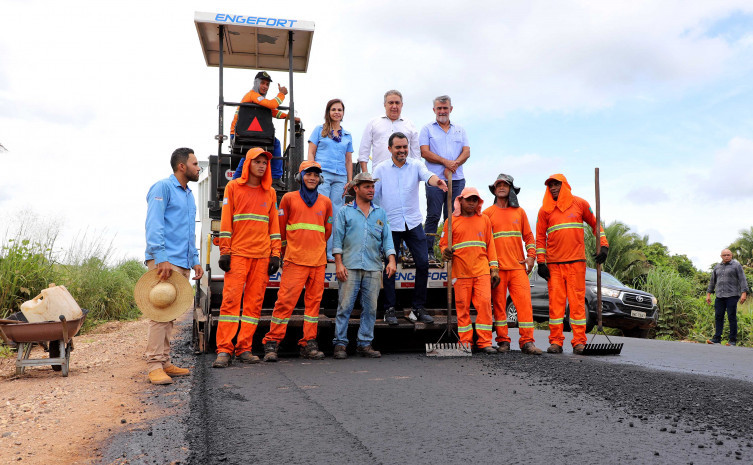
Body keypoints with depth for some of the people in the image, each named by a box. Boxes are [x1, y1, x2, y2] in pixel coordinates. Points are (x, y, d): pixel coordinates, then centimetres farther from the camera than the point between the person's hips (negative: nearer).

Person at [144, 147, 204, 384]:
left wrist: (195, 260, 18)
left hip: (182, 263, 9)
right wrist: (161, 258, -22)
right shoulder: (163, 187, -4)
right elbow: (154, 225, -14)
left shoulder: (188, 194, 22)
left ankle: (164, 362, 16)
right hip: (164, 262, -9)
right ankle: (155, 366, -9)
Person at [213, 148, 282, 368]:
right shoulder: (233, 187, 8)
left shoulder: (270, 192, 16)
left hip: (262, 255, 3)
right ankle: (224, 350, -7)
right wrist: (224, 252, -4)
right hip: (238, 253, -3)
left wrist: (275, 254, 7)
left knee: (254, 301, 1)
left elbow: (274, 224, 15)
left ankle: (244, 348, 7)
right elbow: (225, 221, 4)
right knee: (231, 298, -10)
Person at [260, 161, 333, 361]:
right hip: (295, 260, -3)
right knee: (286, 300, -8)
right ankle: (272, 343, -1)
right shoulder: (289, 198, 6)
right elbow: (280, 227, 10)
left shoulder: (325, 202, 14)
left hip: (318, 261, 4)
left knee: (314, 301, 5)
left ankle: (309, 344, 12)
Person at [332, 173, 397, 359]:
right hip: (350, 266, -3)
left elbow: (387, 239, 15)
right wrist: (339, 263, -6)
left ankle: (365, 344, 12)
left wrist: (391, 260, 1)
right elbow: (338, 239, 3)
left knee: (370, 308, 3)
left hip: (373, 268, 3)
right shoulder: (345, 212, 8)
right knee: (345, 306, -4)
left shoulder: (380, 213, 17)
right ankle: (340, 344, 3)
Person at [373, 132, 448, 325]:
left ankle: (418, 309, 12)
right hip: (390, 224, -1)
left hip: (413, 223, 1)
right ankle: (389, 309, 13)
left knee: (423, 263, -1)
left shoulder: (416, 165, 5)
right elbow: (372, 194, 5)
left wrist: (436, 181, -38)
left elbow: (427, 176, -15)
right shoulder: (381, 169, 4)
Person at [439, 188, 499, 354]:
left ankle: (484, 342, -2)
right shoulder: (452, 221, 9)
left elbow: (490, 244, 15)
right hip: (460, 271, -1)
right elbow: (443, 243, 12)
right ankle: (465, 342, 7)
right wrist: (446, 252, -12)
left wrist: (494, 268, 8)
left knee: (484, 303, -8)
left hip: (482, 270, 1)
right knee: (462, 306, 0)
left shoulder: (484, 220, 15)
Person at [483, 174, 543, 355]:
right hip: (497, 268, -1)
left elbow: (528, 236, 17)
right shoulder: (487, 213, 8)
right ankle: (503, 341, 9)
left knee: (524, 301, -7)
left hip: (518, 266, 1)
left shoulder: (519, 212, 14)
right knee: (499, 304, 0)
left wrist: (531, 256, 3)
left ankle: (527, 341, -4)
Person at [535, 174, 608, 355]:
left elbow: (595, 224, 16)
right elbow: (540, 237, 9)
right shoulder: (545, 210, 8)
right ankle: (556, 342, 4)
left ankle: (579, 342, 3)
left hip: (576, 261, 0)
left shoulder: (580, 204, 8)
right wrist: (541, 262, 2)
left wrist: (603, 246, 5)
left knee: (577, 301, -1)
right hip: (554, 264, 1)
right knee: (555, 301, -1)